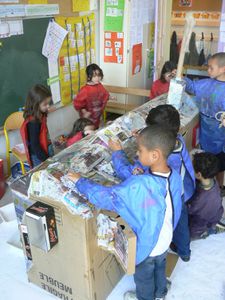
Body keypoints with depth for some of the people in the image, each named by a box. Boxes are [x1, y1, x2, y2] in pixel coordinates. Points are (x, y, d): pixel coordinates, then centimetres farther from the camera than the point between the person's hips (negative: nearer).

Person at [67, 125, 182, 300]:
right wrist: (118, 152, 3)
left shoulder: (140, 186, -42)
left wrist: (80, 182, -21)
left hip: (146, 243, -6)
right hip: (165, 240, 6)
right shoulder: (174, 175, -18)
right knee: (160, 268, 34)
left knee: (143, 277, 26)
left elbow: (107, 197, -35)